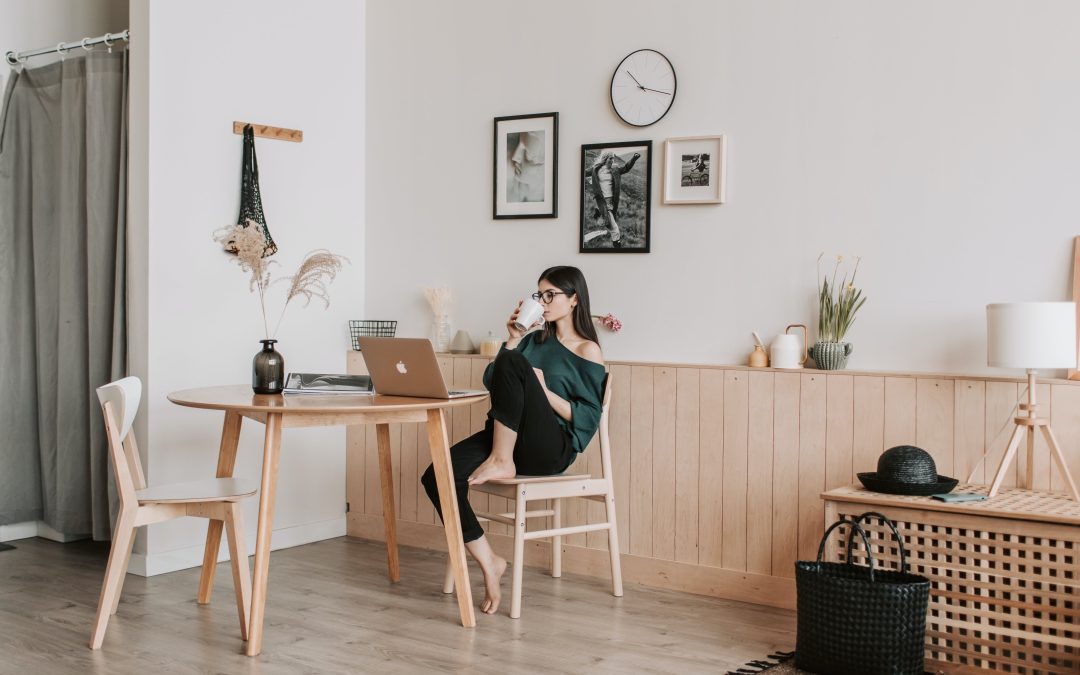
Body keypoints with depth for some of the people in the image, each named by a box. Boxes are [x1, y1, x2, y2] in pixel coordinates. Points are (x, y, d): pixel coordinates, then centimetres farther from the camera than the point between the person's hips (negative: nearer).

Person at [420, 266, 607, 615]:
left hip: (551, 449, -6)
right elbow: (491, 382, 15)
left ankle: (502, 462, -24)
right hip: (507, 438, 6)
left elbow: (588, 419, -4)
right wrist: (513, 340, 5)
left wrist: (542, 390, -14)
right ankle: (488, 562, -12)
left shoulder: (588, 352, 3)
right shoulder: (535, 340, 21)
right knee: (437, 477, -22)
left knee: (512, 363, -30)